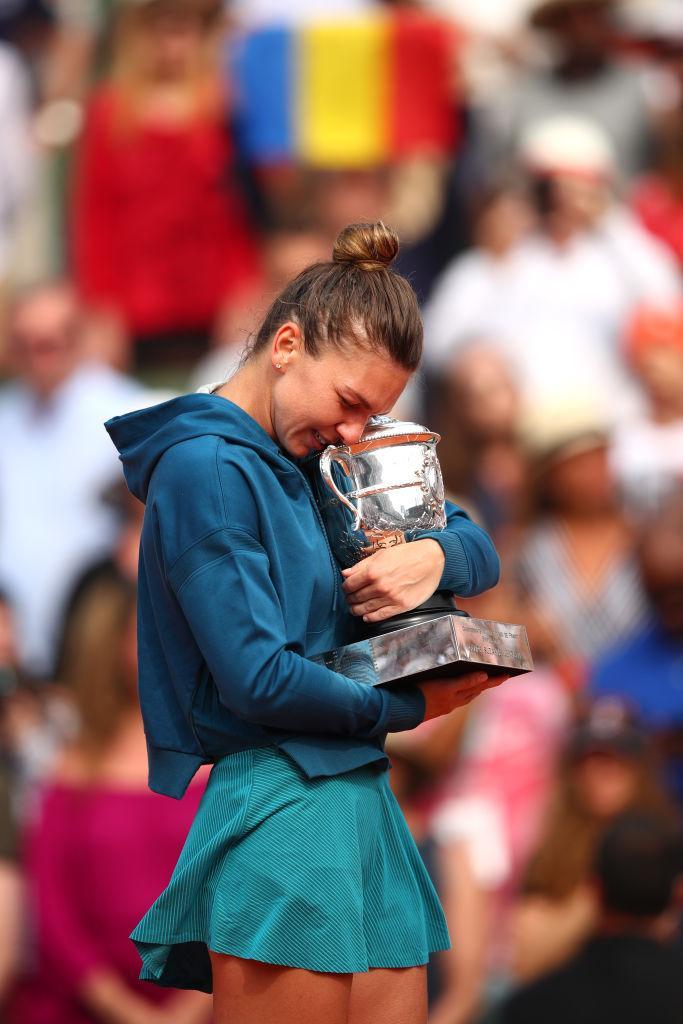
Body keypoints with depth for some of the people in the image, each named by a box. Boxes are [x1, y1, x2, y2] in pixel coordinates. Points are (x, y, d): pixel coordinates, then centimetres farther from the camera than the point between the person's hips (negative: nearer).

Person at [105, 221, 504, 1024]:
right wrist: (410, 707, -3)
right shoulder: (205, 469, -10)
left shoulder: (314, 467, 17)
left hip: (360, 803, 9)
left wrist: (437, 555, -4)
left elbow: (481, 552, 21)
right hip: (283, 816, -9)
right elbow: (257, 680, -17)